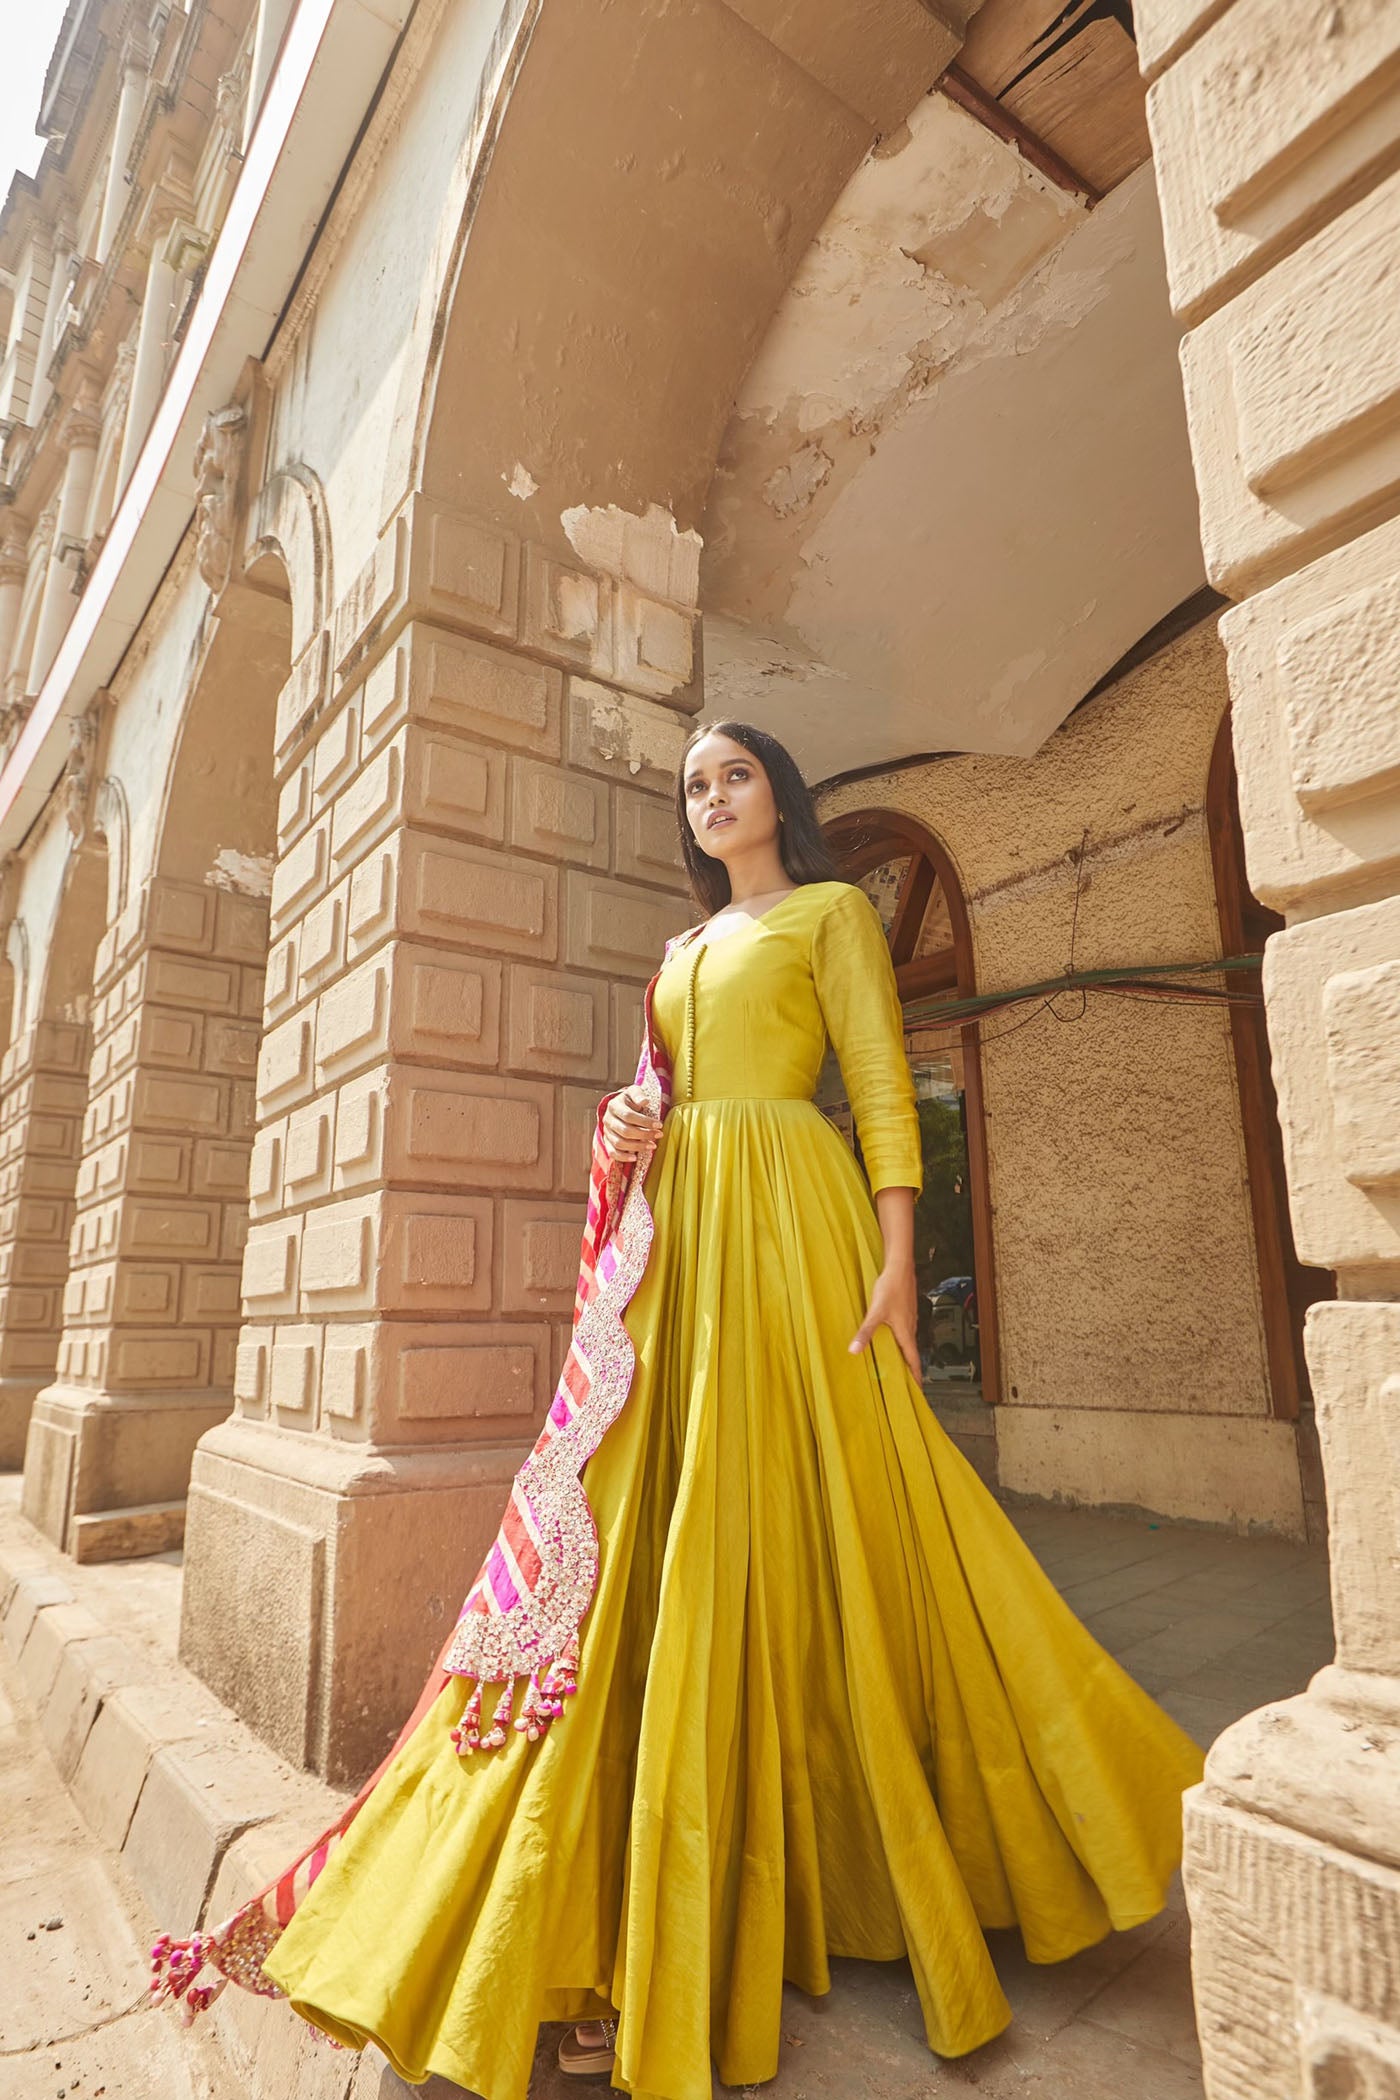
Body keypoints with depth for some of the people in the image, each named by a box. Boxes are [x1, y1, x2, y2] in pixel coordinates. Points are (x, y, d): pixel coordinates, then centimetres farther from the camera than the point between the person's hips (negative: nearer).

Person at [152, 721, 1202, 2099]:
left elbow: (883, 1085, -3)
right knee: (665, 1539, 3)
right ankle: (654, 1930, 14)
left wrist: (897, 1258, -14)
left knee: (782, 1525, -4)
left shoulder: (833, 911, 8)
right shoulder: (682, 951, 25)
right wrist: (622, 1136, 2)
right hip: (674, 1238, 6)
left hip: (786, 1220, -5)